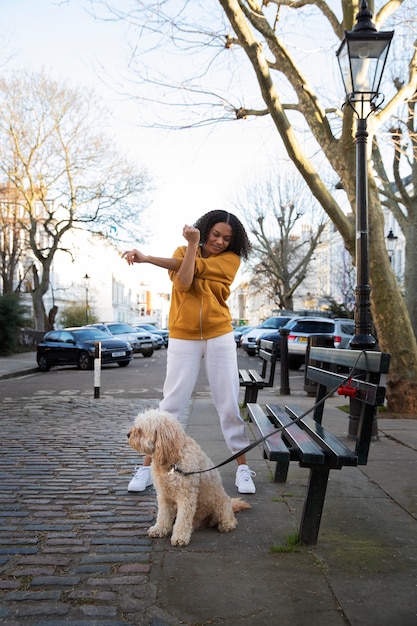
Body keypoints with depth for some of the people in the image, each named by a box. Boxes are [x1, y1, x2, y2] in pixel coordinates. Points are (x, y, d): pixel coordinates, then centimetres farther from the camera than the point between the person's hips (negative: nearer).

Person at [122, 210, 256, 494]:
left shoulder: (231, 259, 2)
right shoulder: (183, 251, 7)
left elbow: (197, 266, -14)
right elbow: (184, 282, -15)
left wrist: (147, 258, -15)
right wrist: (193, 244, -16)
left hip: (220, 336, 0)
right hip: (183, 338, 0)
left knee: (229, 404, 3)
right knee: (171, 403, 1)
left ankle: (243, 467, 15)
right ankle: (148, 466, 12)